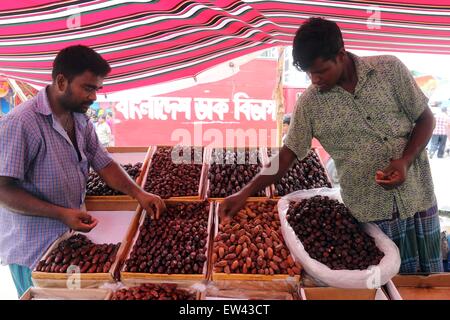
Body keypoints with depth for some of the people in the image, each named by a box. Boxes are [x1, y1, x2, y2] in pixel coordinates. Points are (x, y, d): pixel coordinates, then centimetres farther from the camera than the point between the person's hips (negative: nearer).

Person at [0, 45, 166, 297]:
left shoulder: (81, 120, 3)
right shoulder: (20, 123, -22)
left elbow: (103, 163, 6)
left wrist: (139, 193, -6)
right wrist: (62, 214, -25)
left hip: (73, 238, 7)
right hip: (34, 249, -7)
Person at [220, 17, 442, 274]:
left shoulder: (390, 69, -6)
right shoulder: (310, 103, -7)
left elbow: (426, 118, 2)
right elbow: (289, 153, -2)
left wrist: (405, 160, -16)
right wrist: (245, 193, -7)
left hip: (418, 197, 2)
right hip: (371, 212, -1)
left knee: (430, 278, 14)